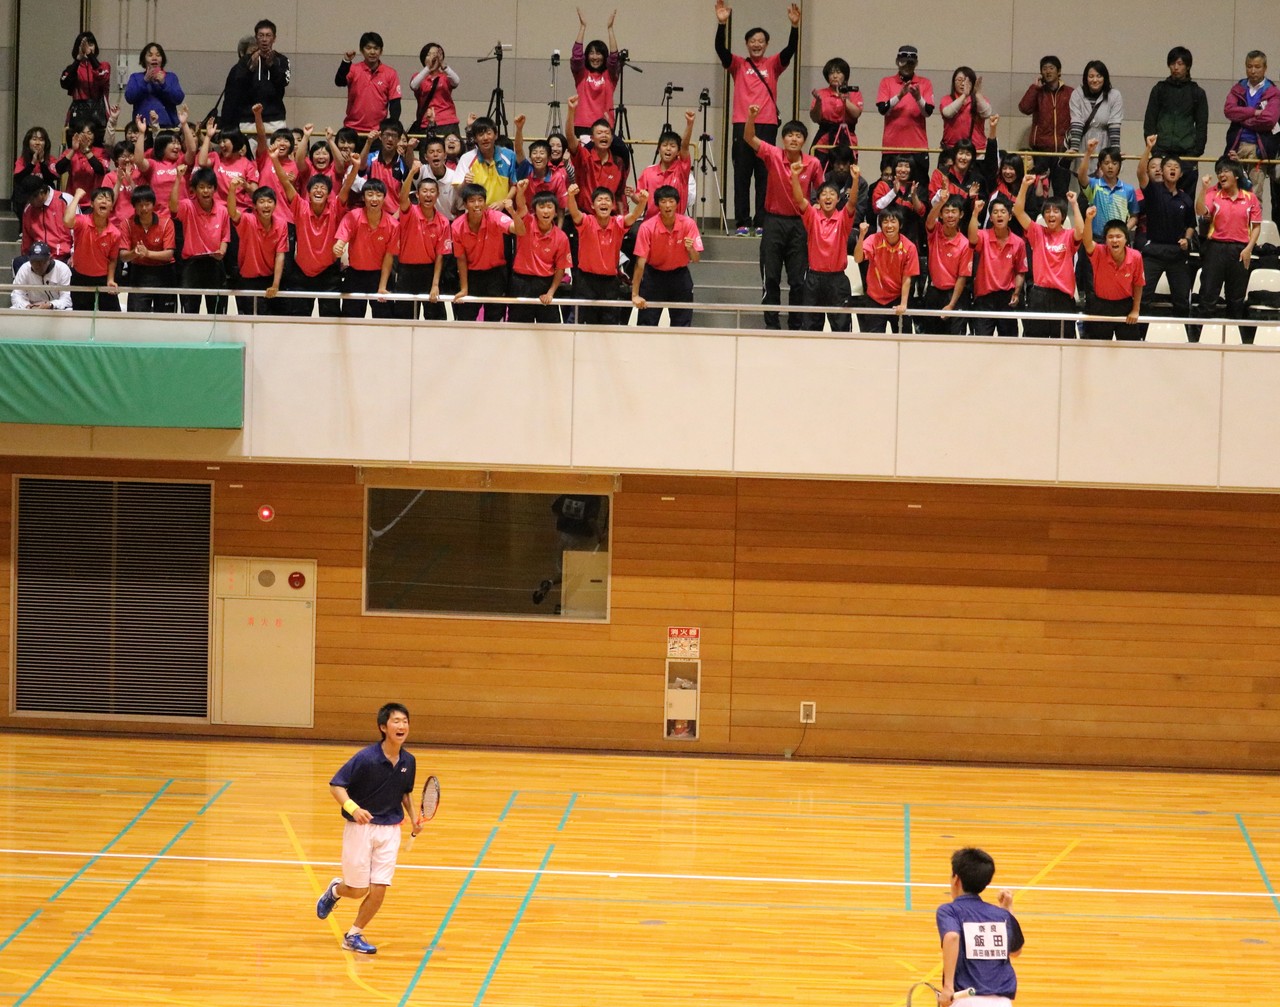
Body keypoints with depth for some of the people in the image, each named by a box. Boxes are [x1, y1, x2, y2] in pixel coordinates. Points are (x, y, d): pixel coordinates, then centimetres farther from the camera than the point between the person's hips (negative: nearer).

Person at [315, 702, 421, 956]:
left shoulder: (408, 762, 0)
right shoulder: (365, 758, -18)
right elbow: (336, 785, -15)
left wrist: (413, 818, 3)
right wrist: (353, 808, -31)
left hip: (390, 829, 4)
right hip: (360, 827, -4)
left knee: (379, 890, -2)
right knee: (358, 890, 2)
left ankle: (354, 935, 18)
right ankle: (335, 890, 38)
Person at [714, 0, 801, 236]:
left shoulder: (773, 65, 10)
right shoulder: (738, 64, 8)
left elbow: (790, 49, -4)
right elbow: (721, 49, -7)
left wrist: (795, 26, -20)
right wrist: (722, 24, -21)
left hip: (767, 125, 0)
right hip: (742, 125, 0)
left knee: (764, 176, 0)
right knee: (741, 175, 0)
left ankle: (761, 223, 2)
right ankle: (743, 223, 1)